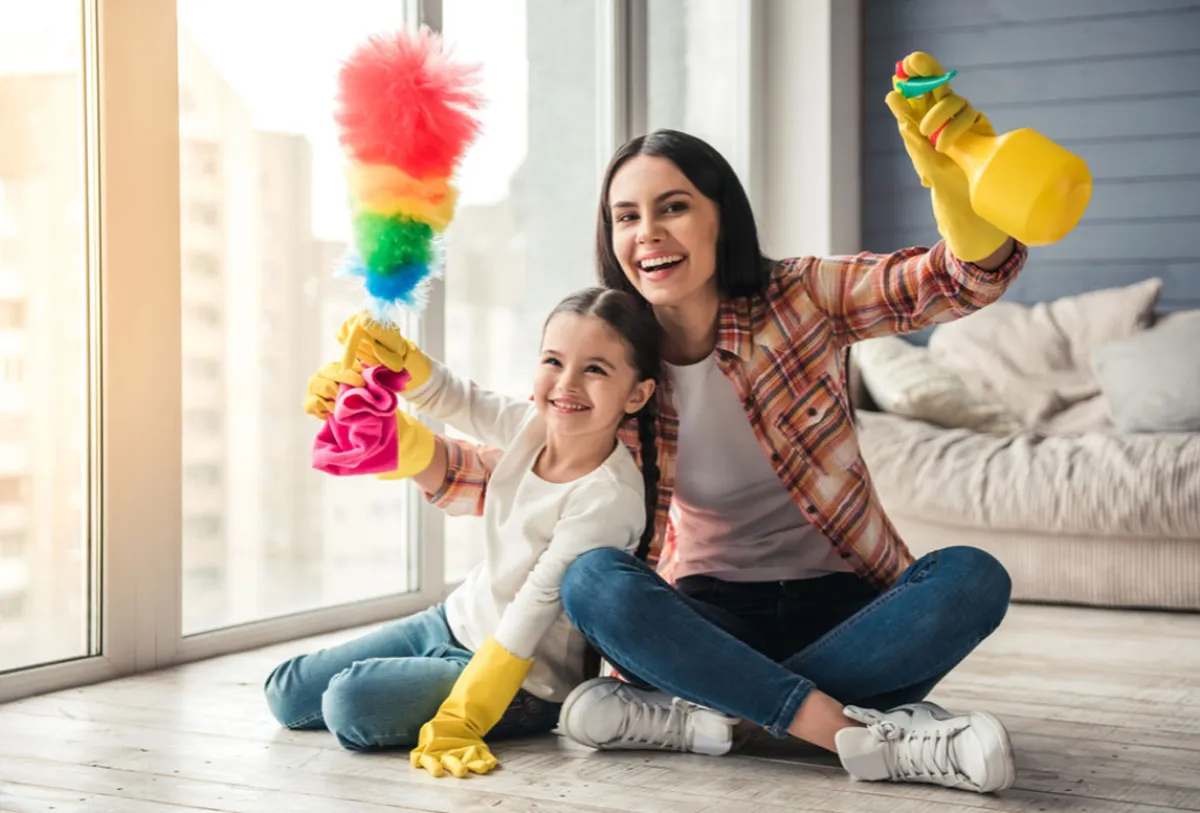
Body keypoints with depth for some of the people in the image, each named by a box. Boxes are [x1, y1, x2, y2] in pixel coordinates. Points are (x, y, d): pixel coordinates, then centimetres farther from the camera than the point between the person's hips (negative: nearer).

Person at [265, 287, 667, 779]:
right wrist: (384, 350, -22)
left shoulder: (609, 497, -26)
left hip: (525, 679, -8)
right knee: (287, 694, 11)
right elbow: (443, 395, 2)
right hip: (458, 620, 8)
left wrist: (457, 723, -25)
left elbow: (533, 607, -26)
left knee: (349, 704, -26)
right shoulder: (534, 422, -7)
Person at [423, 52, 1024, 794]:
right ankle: (862, 733, -34)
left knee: (973, 579, -29)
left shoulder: (800, 298, -5)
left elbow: (971, 277, -16)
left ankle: (690, 710, -30)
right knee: (593, 579, -29)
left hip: (842, 606, 0)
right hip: (711, 616, 1)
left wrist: (948, 169, -38)